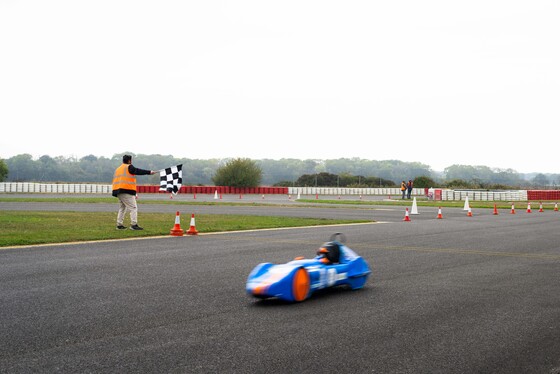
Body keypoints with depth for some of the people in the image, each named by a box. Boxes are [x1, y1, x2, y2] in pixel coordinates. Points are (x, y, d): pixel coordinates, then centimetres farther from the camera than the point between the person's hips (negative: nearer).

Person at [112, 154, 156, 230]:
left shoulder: (118, 169, 22)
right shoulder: (129, 167, -4)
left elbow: (115, 180, 22)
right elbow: (138, 171, -15)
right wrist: (149, 172, -16)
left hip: (118, 191, 9)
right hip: (126, 191, -9)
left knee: (122, 208, 20)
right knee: (133, 208, -7)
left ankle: (119, 225, 19)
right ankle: (134, 224, -14)